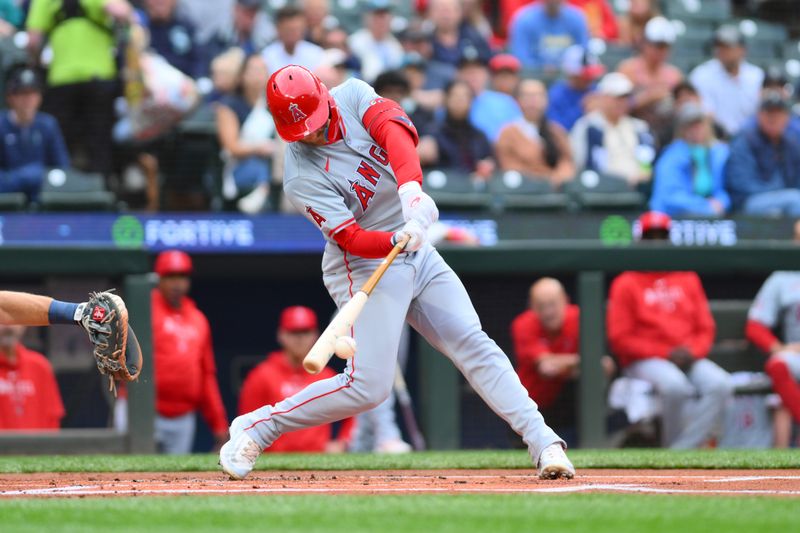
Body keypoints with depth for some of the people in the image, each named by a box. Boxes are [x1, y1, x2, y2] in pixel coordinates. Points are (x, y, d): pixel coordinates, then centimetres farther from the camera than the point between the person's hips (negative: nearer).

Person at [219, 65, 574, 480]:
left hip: (419, 257, 6)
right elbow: (351, 239, -24)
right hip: (366, 268, -5)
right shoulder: (302, 179, -19)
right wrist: (399, 240, -44)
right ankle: (256, 427, 2)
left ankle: (543, 442, -6)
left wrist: (410, 189, -41)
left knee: (474, 346, -4)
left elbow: (396, 130, -24)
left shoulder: (352, 96, -6)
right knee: (367, 386, -12)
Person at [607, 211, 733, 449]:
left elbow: (706, 328, 16)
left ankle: (682, 451, -33)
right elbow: (620, 339, -3)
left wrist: (693, 350, -8)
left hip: (690, 358, 4)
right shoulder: (625, 284, 5)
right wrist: (667, 353, -12)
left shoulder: (688, 280, 19)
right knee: (675, 385, -37)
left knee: (720, 384, -27)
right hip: (644, 362, -4)